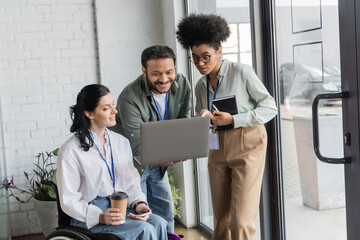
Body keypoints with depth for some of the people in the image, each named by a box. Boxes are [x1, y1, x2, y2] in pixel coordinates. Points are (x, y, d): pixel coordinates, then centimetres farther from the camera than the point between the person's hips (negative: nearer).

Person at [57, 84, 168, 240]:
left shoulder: (122, 142, 12)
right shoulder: (71, 151, -7)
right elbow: (69, 201, -8)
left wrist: (138, 203, -8)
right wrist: (100, 217, -23)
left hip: (122, 209, 6)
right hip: (88, 218, -5)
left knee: (159, 223, -24)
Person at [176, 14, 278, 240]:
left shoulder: (241, 72, -7)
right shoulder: (201, 86, 10)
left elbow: (270, 107, -7)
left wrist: (232, 119, -17)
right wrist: (203, 120, -8)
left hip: (247, 146, -5)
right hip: (218, 150, 6)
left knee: (241, 221, -10)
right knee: (221, 221, 7)